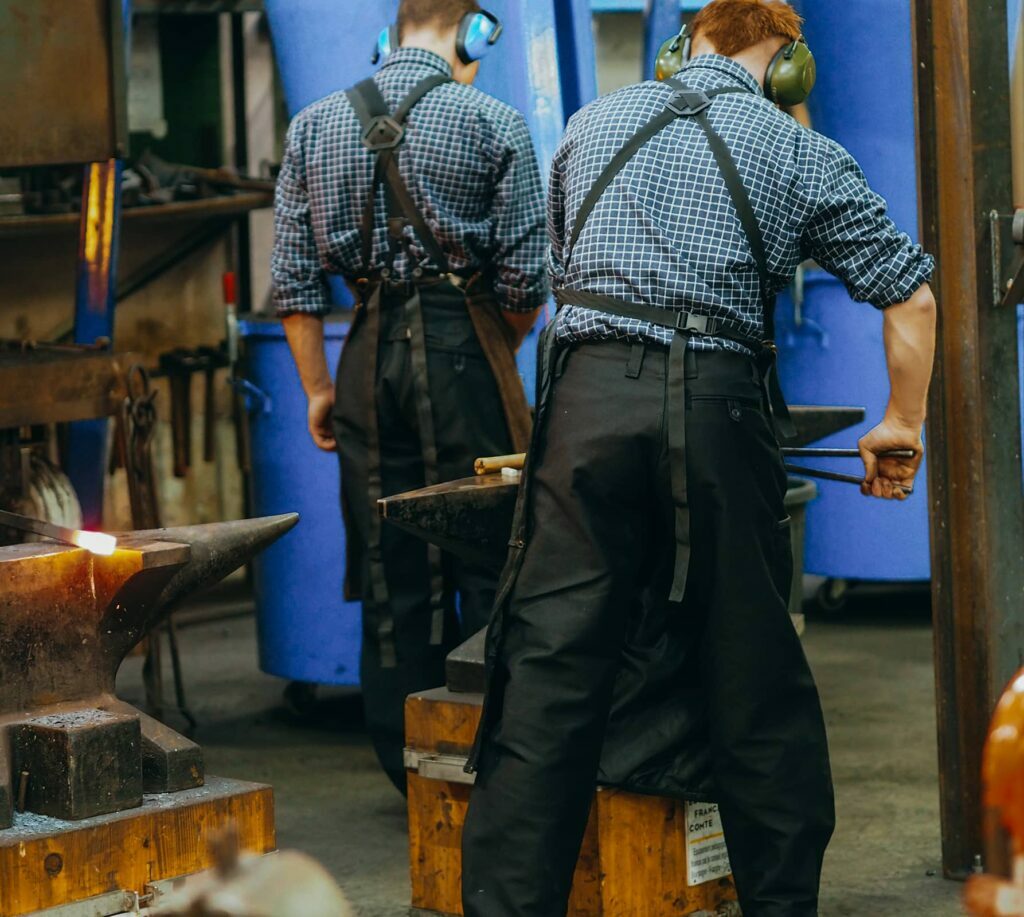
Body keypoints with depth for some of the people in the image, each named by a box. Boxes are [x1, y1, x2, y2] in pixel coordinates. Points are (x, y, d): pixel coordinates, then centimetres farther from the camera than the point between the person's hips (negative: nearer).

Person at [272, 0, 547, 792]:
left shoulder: (315, 126, 7)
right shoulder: (494, 123, -3)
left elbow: (295, 281, 5)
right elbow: (524, 280, -4)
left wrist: (318, 387, 11)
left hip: (371, 355, 4)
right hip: (465, 349, -4)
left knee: (391, 574, 9)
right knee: (490, 556, 4)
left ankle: (411, 768, 14)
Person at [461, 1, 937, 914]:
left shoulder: (592, 126, 17)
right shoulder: (799, 154, 8)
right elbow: (912, 296, 6)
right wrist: (902, 427, 18)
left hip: (590, 394, 2)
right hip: (718, 406, -1)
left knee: (550, 668, 1)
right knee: (755, 674, 8)